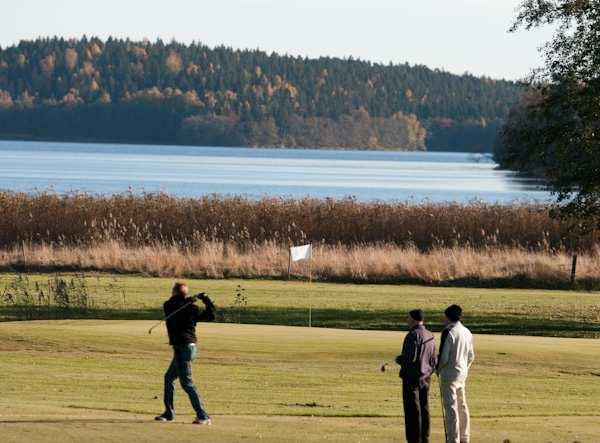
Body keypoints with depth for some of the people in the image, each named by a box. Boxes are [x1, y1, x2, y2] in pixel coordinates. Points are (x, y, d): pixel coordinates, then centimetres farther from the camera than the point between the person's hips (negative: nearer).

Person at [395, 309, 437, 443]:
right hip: (425, 379, 8)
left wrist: (399, 359, -4)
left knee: (412, 412, -5)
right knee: (424, 411, 11)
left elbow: (410, 358, -23)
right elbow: (433, 360, 14)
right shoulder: (430, 336, 10)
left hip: (412, 378, -8)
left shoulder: (414, 335, -16)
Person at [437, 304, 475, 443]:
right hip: (462, 374, 8)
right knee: (462, 406, 16)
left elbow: (444, 357, -18)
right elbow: (471, 356, 13)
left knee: (450, 407, -5)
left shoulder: (448, 332, -16)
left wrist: (438, 369, -1)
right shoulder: (467, 333, 7)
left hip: (449, 374, -8)